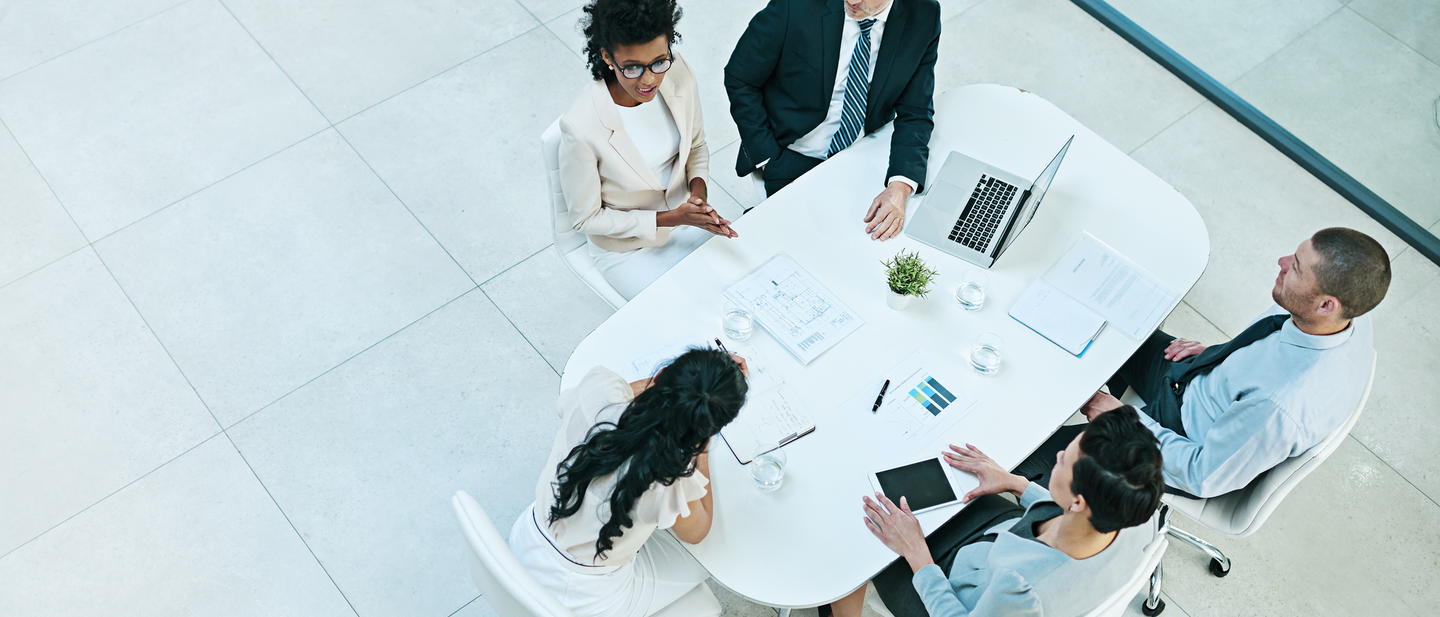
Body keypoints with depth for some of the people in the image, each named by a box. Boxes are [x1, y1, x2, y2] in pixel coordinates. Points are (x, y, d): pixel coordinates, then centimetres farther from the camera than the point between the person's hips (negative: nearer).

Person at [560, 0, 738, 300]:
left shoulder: (678, 73, -19)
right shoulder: (580, 127, -33)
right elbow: (586, 218, -19)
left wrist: (698, 188, -18)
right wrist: (669, 219, -24)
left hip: (685, 216, 5)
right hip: (628, 248, -5)